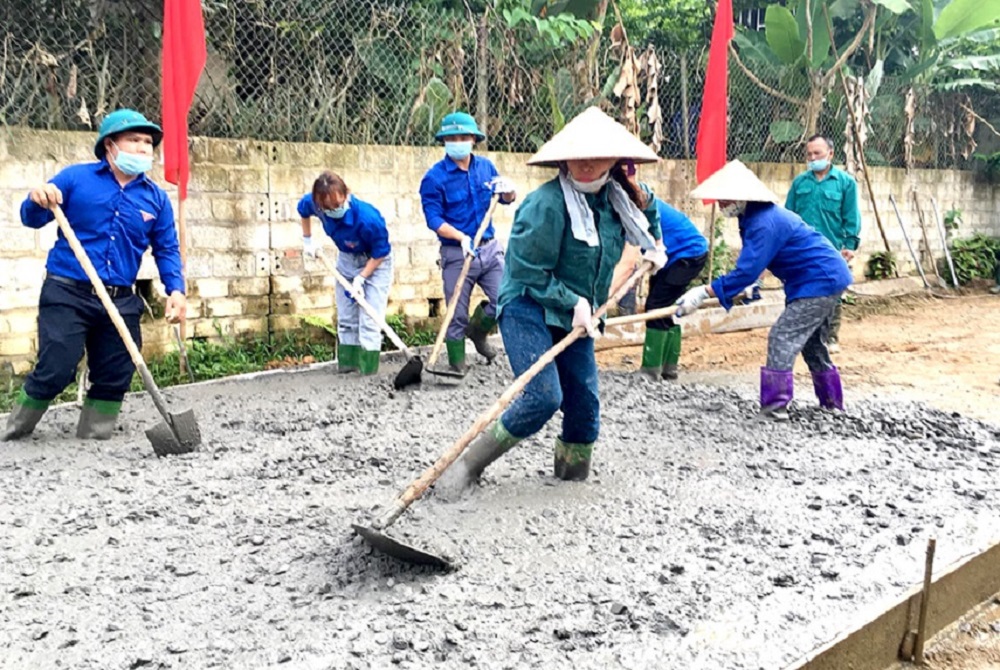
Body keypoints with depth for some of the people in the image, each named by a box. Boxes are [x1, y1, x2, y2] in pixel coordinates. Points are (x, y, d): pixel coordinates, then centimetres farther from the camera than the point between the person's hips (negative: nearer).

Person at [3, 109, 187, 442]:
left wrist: (175, 289, -6)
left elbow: (167, 250, 11)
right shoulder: (76, 177, 0)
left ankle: (94, 438, 23)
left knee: (115, 379, 5)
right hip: (66, 295, -3)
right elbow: (32, 219, 3)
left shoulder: (156, 197, 7)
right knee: (55, 372, -7)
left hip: (121, 302, 4)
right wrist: (37, 201, -21)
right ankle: (14, 433, 18)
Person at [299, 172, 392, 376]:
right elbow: (303, 209, 4)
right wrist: (308, 241, 5)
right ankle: (347, 366, 25)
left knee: (369, 321, -10)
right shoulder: (313, 203, -24)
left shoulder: (368, 219, -40)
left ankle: (368, 371, -4)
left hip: (375, 262, -6)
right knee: (346, 319, 13)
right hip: (347, 259, 6)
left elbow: (380, 253, -24)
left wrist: (361, 278, -22)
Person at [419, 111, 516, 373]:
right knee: (457, 316, 3)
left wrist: (508, 191, -6)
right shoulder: (435, 177, -8)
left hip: (490, 249, 4)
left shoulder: (485, 167, 7)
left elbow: (506, 199, 18)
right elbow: (433, 218, -14)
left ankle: (478, 332, 31)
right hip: (456, 254, -4)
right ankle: (457, 365, 19)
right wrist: (461, 237, -28)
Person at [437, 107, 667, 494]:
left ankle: (574, 476, 28)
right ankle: (468, 465, -6)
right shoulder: (547, 204, -20)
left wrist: (644, 200, 14)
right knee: (544, 397, -20)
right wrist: (574, 302, -17)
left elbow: (647, 234, 30)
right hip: (528, 308, -7)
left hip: (576, 317, 7)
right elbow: (529, 274, -18)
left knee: (584, 400, 6)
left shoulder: (614, 199, 4)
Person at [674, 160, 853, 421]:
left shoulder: (764, 223, -26)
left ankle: (775, 406, -13)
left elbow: (747, 270, -30)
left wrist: (704, 293, -31)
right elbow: (751, 264, 17)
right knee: (812, 343, 20)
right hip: (827, 279, 11)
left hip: (821, 282, -11)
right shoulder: (754, 216, 5)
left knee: (782, 337, -13)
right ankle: (832, 402, 31)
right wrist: (746, 289, 6)